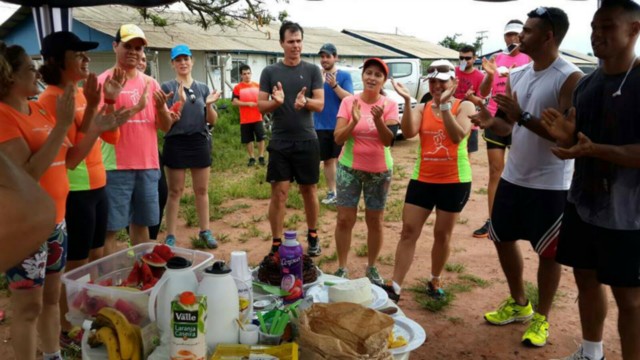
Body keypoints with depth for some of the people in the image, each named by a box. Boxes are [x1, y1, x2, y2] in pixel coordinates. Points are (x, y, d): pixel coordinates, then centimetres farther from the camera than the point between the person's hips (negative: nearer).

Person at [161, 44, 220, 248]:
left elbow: (212, 120, 6)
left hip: (200, 142, 3)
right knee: (175, 191, 3)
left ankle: (205, 231, 21)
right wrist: (180, 102, -22)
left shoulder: (203, 88, 7)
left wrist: (209, 105, -13)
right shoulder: (167, 88, -1)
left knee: (202, 190, 10)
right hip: (176, 143, -3)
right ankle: (170, 235, 12)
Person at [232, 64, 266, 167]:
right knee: (249, 140, 7)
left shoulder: (257, 86, 7)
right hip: (245, 120, -1)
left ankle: (261, 157, 9)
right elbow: (234, 102, -8)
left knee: (261, 138, -2)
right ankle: (252, 158, 18)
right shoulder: (238, 88, -1)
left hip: (258, 118, 1)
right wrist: (247, 103, -16)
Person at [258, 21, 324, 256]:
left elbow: (320, 104, -3)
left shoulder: (312, 70, 3)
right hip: (280, 142, 0)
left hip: (306, 141, 0)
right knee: (279, 192, 0)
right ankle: (276, 244, 10)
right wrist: (276, 102, -20)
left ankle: (313, 237, 27)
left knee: (309, 190, 10)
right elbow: (261, 107, 2)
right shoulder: (269, 72, 4)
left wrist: (305, 101, -25)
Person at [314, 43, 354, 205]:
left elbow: (350, 99, -11)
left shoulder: (344, 76, -2)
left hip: (340, 125, -3)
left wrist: (334, 85, -23)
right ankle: (331, 191, 21)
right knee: (327, 160, 10)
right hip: (321, 126, 3)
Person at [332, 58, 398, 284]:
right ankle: (342, 268, 15)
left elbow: (389, 140, -15)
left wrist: (378, 119, -31)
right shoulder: (349, 102, -7)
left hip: (379, 171, 0)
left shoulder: (390, 105, -7)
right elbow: (338, 138, -11)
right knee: (344, 219, 1)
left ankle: (372, 268, 26)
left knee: (375, 221, 10)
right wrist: (354, 121, -28)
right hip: (350, 168, 0)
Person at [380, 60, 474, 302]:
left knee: (442, 234, 10)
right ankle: (394, 287, 5)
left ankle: (435, 282, 30)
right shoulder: (422, 108, 3)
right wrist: (407, 101, -24)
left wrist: (444, 105, -26)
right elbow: (408, 132, -15)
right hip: (422, 179, 2)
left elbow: (458, 136, -21)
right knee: (408, 231, 0)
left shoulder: (464, 107, -4)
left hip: (455, 181, -2)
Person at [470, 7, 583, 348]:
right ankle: (518, 303, 37)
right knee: (502, 238, 16)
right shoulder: (517, 75, 6)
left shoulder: (570, 78, -16)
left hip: (551, 185, -7)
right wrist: (491, 122, -11)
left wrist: (523, 116, -29)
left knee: (547, 253, 6)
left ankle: (541, 317, 26)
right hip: (513, 177, 7)